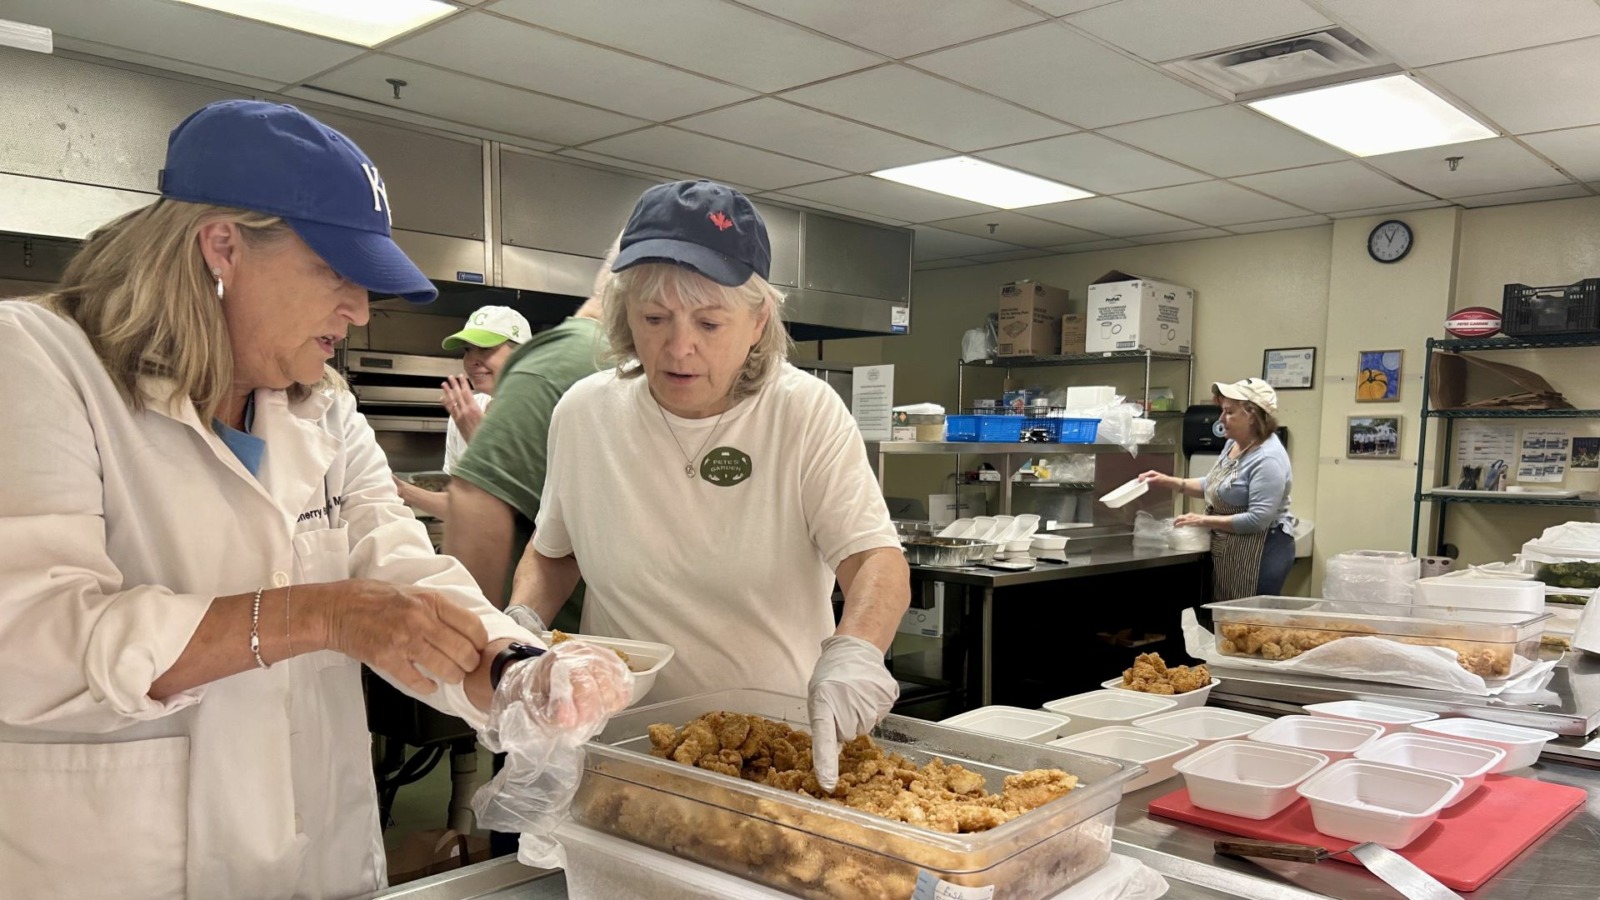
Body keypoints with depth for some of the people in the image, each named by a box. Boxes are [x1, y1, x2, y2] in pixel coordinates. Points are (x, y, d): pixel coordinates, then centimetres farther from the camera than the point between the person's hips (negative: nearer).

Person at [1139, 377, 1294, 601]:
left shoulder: (1268, 458, -22)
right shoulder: (1233, 444, 8)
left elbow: (1258, 519, -26)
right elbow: (1213, 485, 20)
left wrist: (1204, 521, -21)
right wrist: (1170, 482, 8)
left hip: (1260, 553, -9)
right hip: (1229, 553, 9)